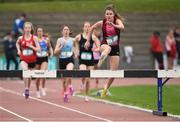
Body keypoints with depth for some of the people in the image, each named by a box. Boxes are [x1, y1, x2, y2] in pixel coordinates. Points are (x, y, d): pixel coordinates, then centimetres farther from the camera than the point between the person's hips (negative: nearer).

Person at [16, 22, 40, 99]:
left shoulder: (34, 38, -5)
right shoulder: (21, 38, 0)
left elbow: (38, 49, -7)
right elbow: (17, 43, 24)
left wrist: (31, 46, -20)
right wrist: (19, 50, 8)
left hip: (32, 60, 1)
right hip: (23, 59, -1)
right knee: (25, 70, -30)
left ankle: (28, 89, 37)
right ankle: (26, 88, -26)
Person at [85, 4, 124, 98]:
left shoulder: (117, 21, -10)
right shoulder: (102, 23, -7)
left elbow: (122, 27, -34)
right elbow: (92, 28, 11)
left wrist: (113, 25, -54)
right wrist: (88, 41, 11)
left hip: (115, 48, 1)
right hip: (105, 45, -1)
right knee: (107, 48, -42)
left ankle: (106, 88, 20)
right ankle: (100, 62, -69)